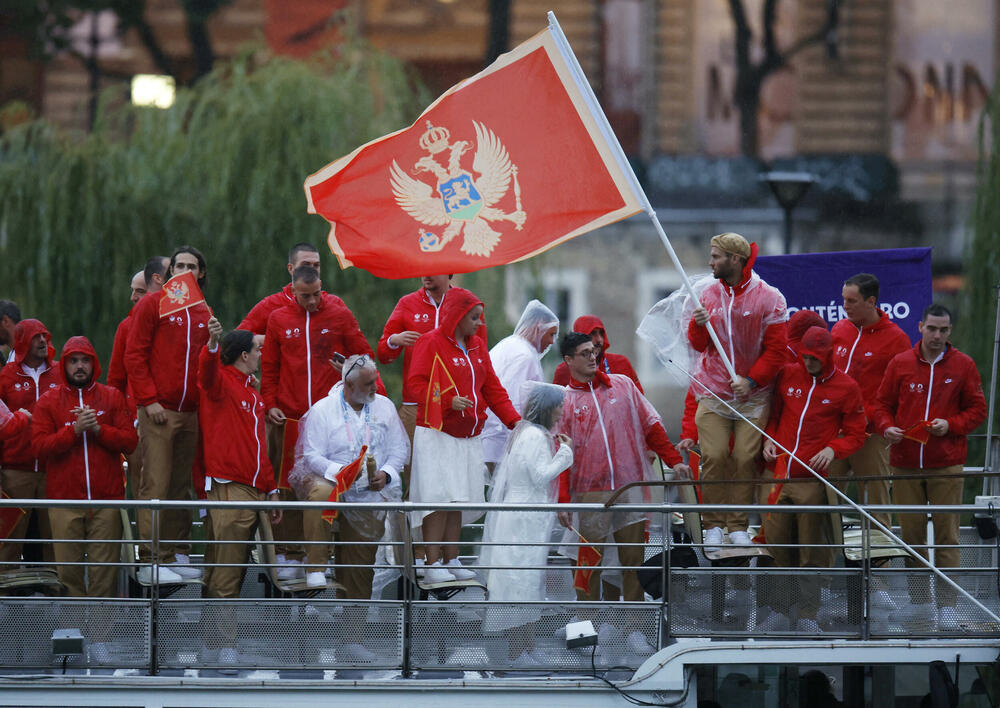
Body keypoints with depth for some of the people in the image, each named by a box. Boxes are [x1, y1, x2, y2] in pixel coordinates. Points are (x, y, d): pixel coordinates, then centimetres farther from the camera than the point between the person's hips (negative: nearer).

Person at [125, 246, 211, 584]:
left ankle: (178, 556, 12)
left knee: (182, 488, 8)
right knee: (155, 487, -9)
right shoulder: (152, 305, 0)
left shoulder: (204, 314, 15)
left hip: (190, 413, 5)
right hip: (158, 411, -5)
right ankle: (150, 562, -10)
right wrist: (149, 400, -10)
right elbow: (134, 356, -4)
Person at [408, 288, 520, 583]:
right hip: (437, 434, -7)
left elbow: (492, 388, 17)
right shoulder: (430, 344, -6)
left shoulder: (477, 348, 16)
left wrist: (514, 420, 5)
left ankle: (451, 560, 13)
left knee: (458, 501, 8)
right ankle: (432, 564, -10)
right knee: (440, 499, -12)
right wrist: (447, 402, -24)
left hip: (468, 437, 7)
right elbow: (416, 384, -13)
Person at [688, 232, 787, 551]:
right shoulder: (709, 294, 7)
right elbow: (699, 345, 11)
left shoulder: (768, 298, -4)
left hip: (752, 395, -2)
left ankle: (738, 525, 2)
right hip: (713, 393, 2)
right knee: (714, 456, -9)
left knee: (745, 458, -6)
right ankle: (713, 525, -1)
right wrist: (699, 325, -11)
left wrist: (751, 380, -14)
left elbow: (776, 350, -3)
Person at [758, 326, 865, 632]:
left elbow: (855, 435, 5)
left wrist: (833, 449, -12)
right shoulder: (787, 376, 10)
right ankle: (778, 611, 12)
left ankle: (808, 615, 6)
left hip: (814, 479, -3)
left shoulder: (846, 387, 2)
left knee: (811, 553, -1)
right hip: (780, 475, 3)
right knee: (776, 546, 3)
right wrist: (768, 440, 4)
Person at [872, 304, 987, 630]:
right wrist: (886, 427, -10)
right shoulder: (900, 364, 6)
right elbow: (882, 404, 11)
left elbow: (977, 409, 6)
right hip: (906, 465, 2)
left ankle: (946, 605, -2)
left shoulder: (963, 365, 4)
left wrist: (951, 425, -11)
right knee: (912, 534, 4)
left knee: (946, 535, -4)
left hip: (946, 467, -2)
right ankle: (919, 602, 12)